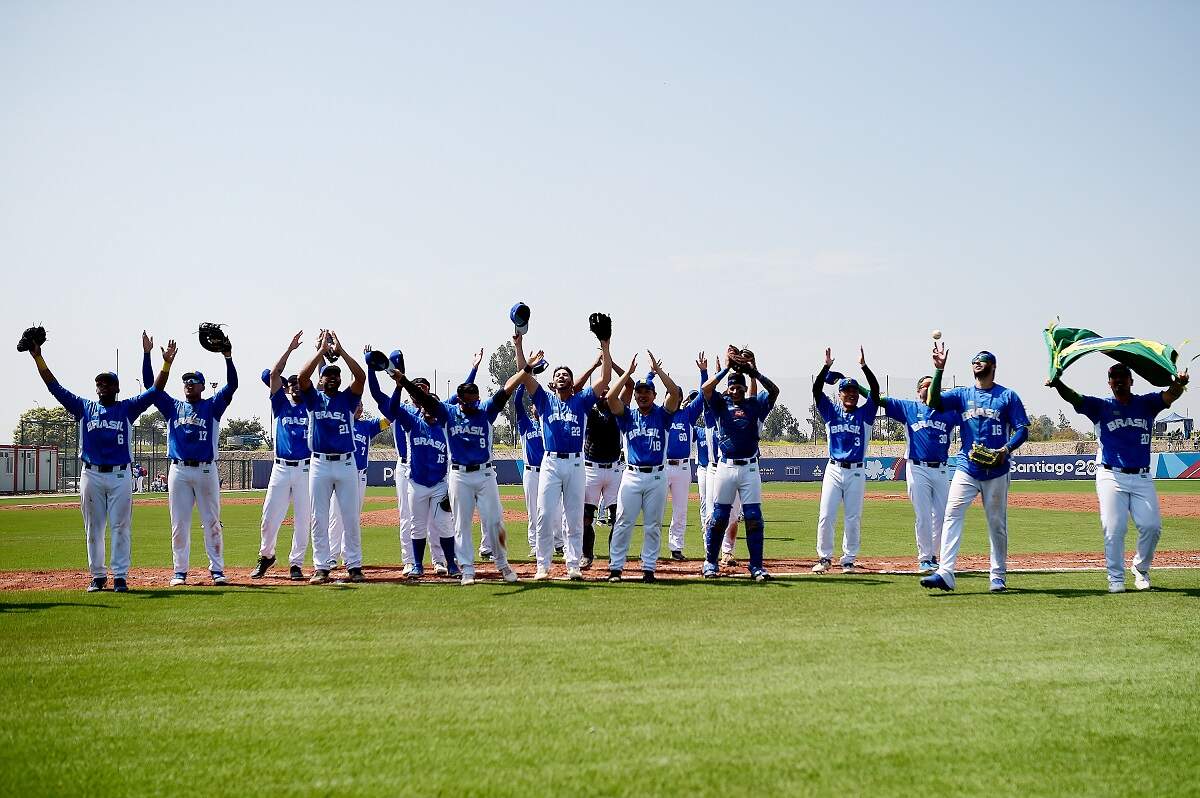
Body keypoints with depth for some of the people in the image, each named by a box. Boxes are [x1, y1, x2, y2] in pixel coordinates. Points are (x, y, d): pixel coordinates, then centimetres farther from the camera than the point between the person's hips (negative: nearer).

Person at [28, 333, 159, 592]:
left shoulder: (127, 408, 7)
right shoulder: (85, 408, 11)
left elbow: (154, 390, -2)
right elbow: (55, 387, 7)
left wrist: (148, 356, -13)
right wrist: (38, 358, -2)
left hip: (120, 476, -2)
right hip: (91, 475, 2)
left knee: (120, 527, -3)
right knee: (93, 528, 5)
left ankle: (120, 576, 2)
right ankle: (97, 575, 13)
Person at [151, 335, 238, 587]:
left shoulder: (212, 406, 7)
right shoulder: (174, 407, 14)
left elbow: (232, 386, -5)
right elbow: (156, 389, 1)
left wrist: (228, 358, -18)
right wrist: (167, 364, -11)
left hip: (206, 470, -2)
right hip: (179, 471, 2)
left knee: (212, 522, 1)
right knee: (179, 524, 3)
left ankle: (217, 570, 5)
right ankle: (180, 571, 8)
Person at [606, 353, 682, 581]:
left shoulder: (662, 415, 6)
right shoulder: (628, 415, 7)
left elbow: (675, 393, -11)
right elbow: (611, 397, -9)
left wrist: (658, 370, -9)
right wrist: (628, 372, -6)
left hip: (656, 476, 0)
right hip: (632, 475, 0)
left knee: (653, 526, 5)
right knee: (623, 524, -1)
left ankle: (649, 568, 11)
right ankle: (615, 567, 3)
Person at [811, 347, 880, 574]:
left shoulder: (865, 413, 7)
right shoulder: (831, 412, 8)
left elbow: (875, 390, -7)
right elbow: (816, 389, -3)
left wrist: (864, 366, -17)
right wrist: (827, 366, -14)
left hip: (856, 472, 0)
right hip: (834, 470, 0)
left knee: (853, 518, 2)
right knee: (826, 516, -4)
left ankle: (848, 560, 10)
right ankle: (824, 558, 7)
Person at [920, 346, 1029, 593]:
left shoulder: (1007, 396, 4)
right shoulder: (962, 394, 10)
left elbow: (1023, 429, 1)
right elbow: (934, 401, -7)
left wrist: (1006, 449, -16)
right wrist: (939, 369, -16)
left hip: (996, 471, -1)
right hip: (966, 469, 1)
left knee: (997, 523, 6)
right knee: (952, 515, -12)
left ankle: (998, 576, 17)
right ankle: (945, 573, -19)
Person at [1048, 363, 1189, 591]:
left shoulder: (1146, 403, 9)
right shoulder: (1101, 406, 4)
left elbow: (1169, 396, -9)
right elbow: (1075, 399, -12)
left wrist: (1179, 384, -34)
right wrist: (1058, 384, -33)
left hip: (1142, 478, 2)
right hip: (1111, 477, -2)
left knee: (1152, 525, -5)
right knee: (1114, 529, -7)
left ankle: (1140, 568, 19)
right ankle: (1116, 579, 2)